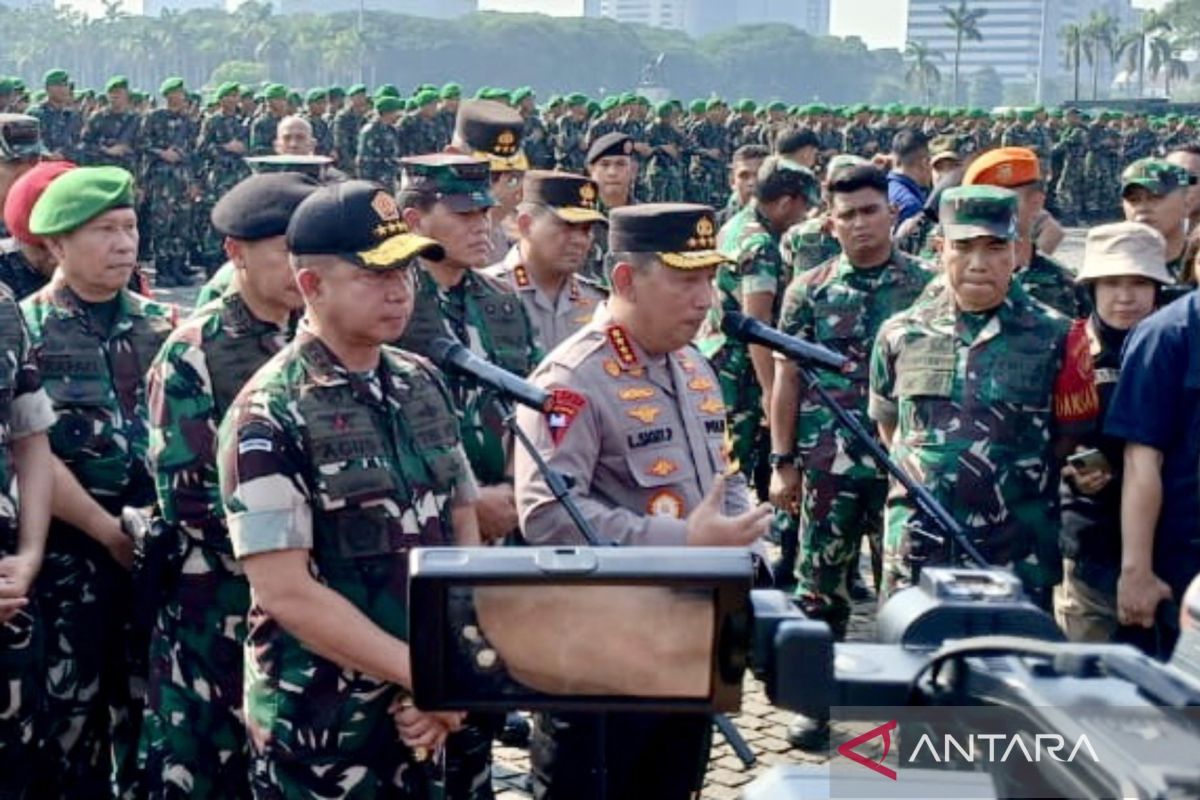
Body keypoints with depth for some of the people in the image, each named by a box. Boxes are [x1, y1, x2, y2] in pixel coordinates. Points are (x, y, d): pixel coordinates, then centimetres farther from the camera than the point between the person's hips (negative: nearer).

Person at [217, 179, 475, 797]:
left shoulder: (423, 385, 5)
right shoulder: (271, 417, -15)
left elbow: (463, 531, 7)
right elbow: (285, 591, -19)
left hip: (418, 714, 6)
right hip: (322, 729, -6)